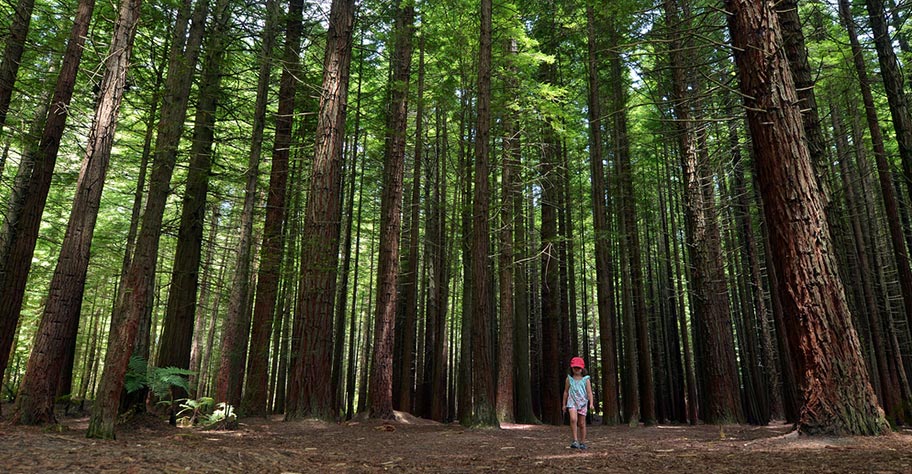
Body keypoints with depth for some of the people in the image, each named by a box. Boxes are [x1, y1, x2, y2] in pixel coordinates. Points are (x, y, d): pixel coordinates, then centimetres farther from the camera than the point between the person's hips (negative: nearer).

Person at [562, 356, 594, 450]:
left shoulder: (585, 379, 2)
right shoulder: (569, 379, 6)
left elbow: (589, 392, -2)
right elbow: (566, 392, 13)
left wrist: (591, 403, -15)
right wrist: (564, 404, 14)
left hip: (582, 402, 0)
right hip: (572, 402, 0)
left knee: (582, 423, 6)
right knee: (573, 419, -23)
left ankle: (582, 443, 20)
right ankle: (575, 441, -19)